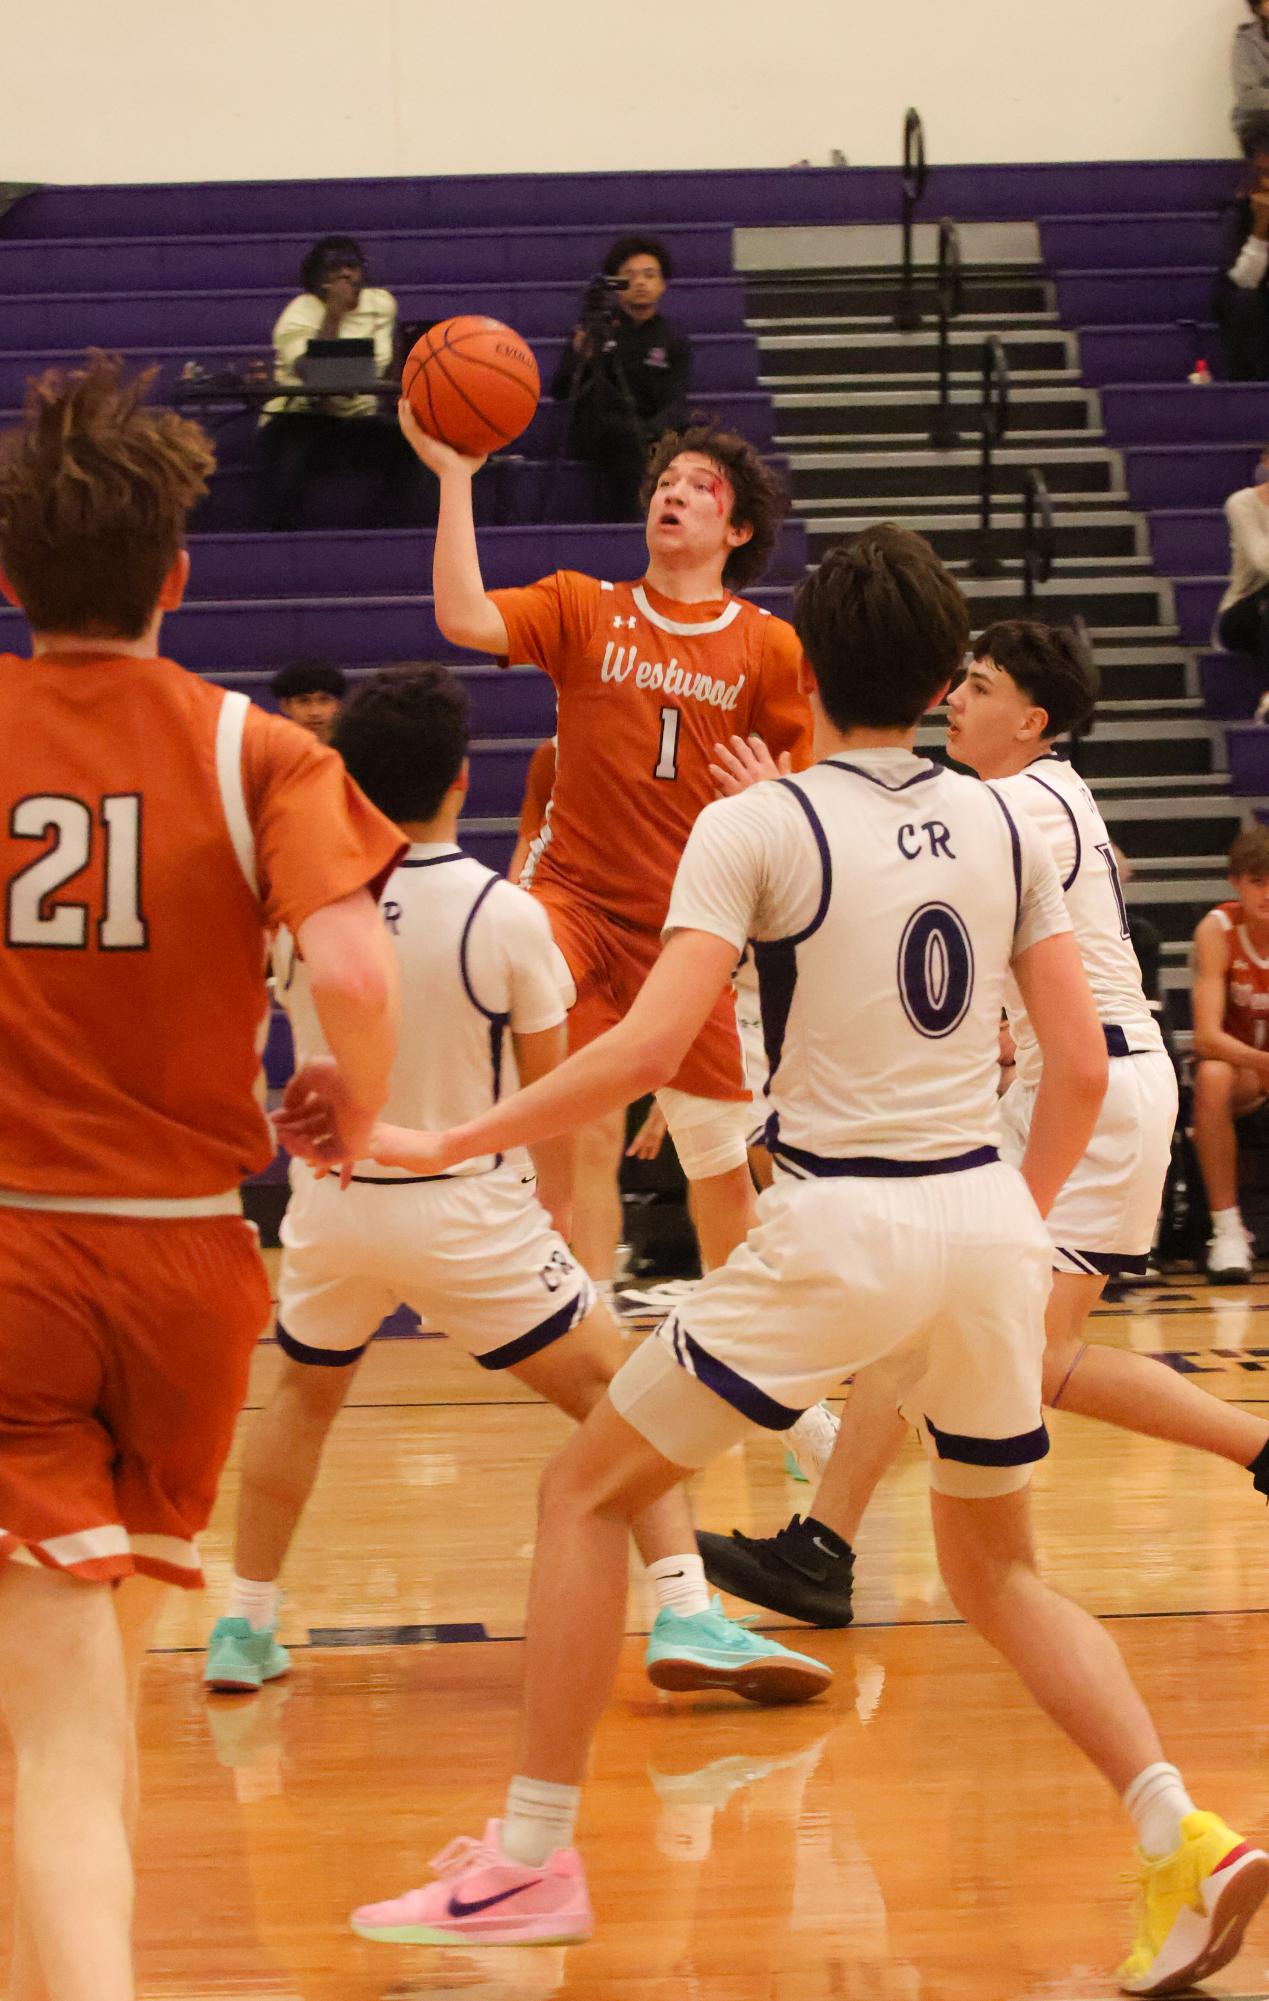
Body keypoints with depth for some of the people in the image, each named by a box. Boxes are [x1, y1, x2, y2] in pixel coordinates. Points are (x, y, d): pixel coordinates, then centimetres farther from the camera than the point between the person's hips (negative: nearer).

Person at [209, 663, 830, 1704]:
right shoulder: (506, 915, -15)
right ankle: (686, 1613, -7)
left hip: (331, 1201, 3)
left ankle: (244, 1628, 28)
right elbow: (548, 1091, -3)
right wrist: (555, 1202, 14)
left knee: (305, 1393, 28)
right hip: (468, 1213, -3)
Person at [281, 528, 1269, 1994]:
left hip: (840, 1225, -5)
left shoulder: (757, 827, -6)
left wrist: (438, 1145, -9)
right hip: (989, 1217, 5)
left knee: (588, 1491, 12)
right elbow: (1080, 1066, 8)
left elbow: (647, 1050, -15)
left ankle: (531, 1858, 9)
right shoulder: (1000, 824, 9)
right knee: (995, 1567, 21)